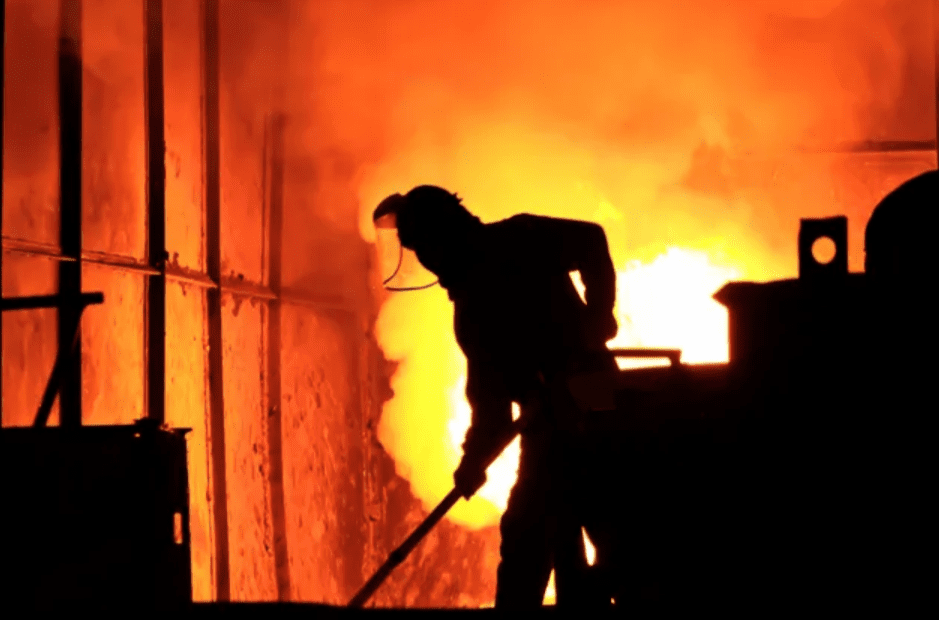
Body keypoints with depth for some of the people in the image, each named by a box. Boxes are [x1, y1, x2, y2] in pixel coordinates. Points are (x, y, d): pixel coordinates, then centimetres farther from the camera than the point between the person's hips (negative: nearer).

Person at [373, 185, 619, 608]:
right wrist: (477, 454, -1)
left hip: (587, 408, -9)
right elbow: (489, 390, 12)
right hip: (552, 426, 9)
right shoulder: (469, 302, 18)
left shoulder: (515, 243, -4)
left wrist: (594, 325, -23)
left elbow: (589, 243, -17)